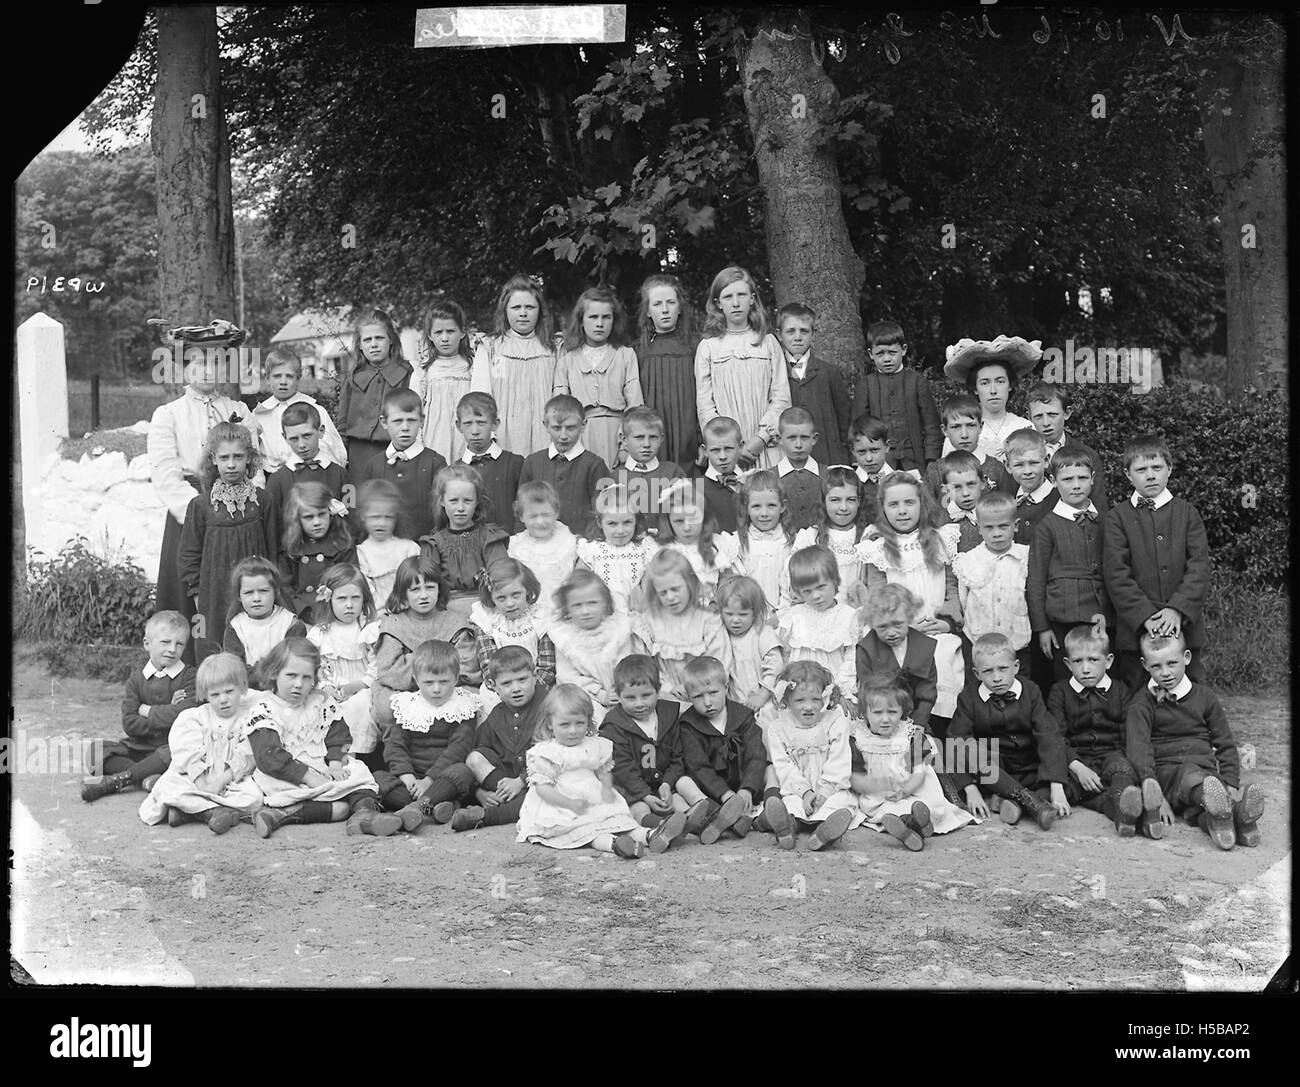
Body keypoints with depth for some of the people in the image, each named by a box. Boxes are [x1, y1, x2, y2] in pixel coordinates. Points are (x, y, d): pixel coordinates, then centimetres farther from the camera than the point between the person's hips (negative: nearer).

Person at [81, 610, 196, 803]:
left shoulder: (190, 677, -4)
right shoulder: (136, 680, 5)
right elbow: (129, 724, -6)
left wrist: (148, 711, -10)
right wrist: (166, 714, -14)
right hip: (137, 747, 4)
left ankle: (115, 780, -29)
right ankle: (146, 778, -31)